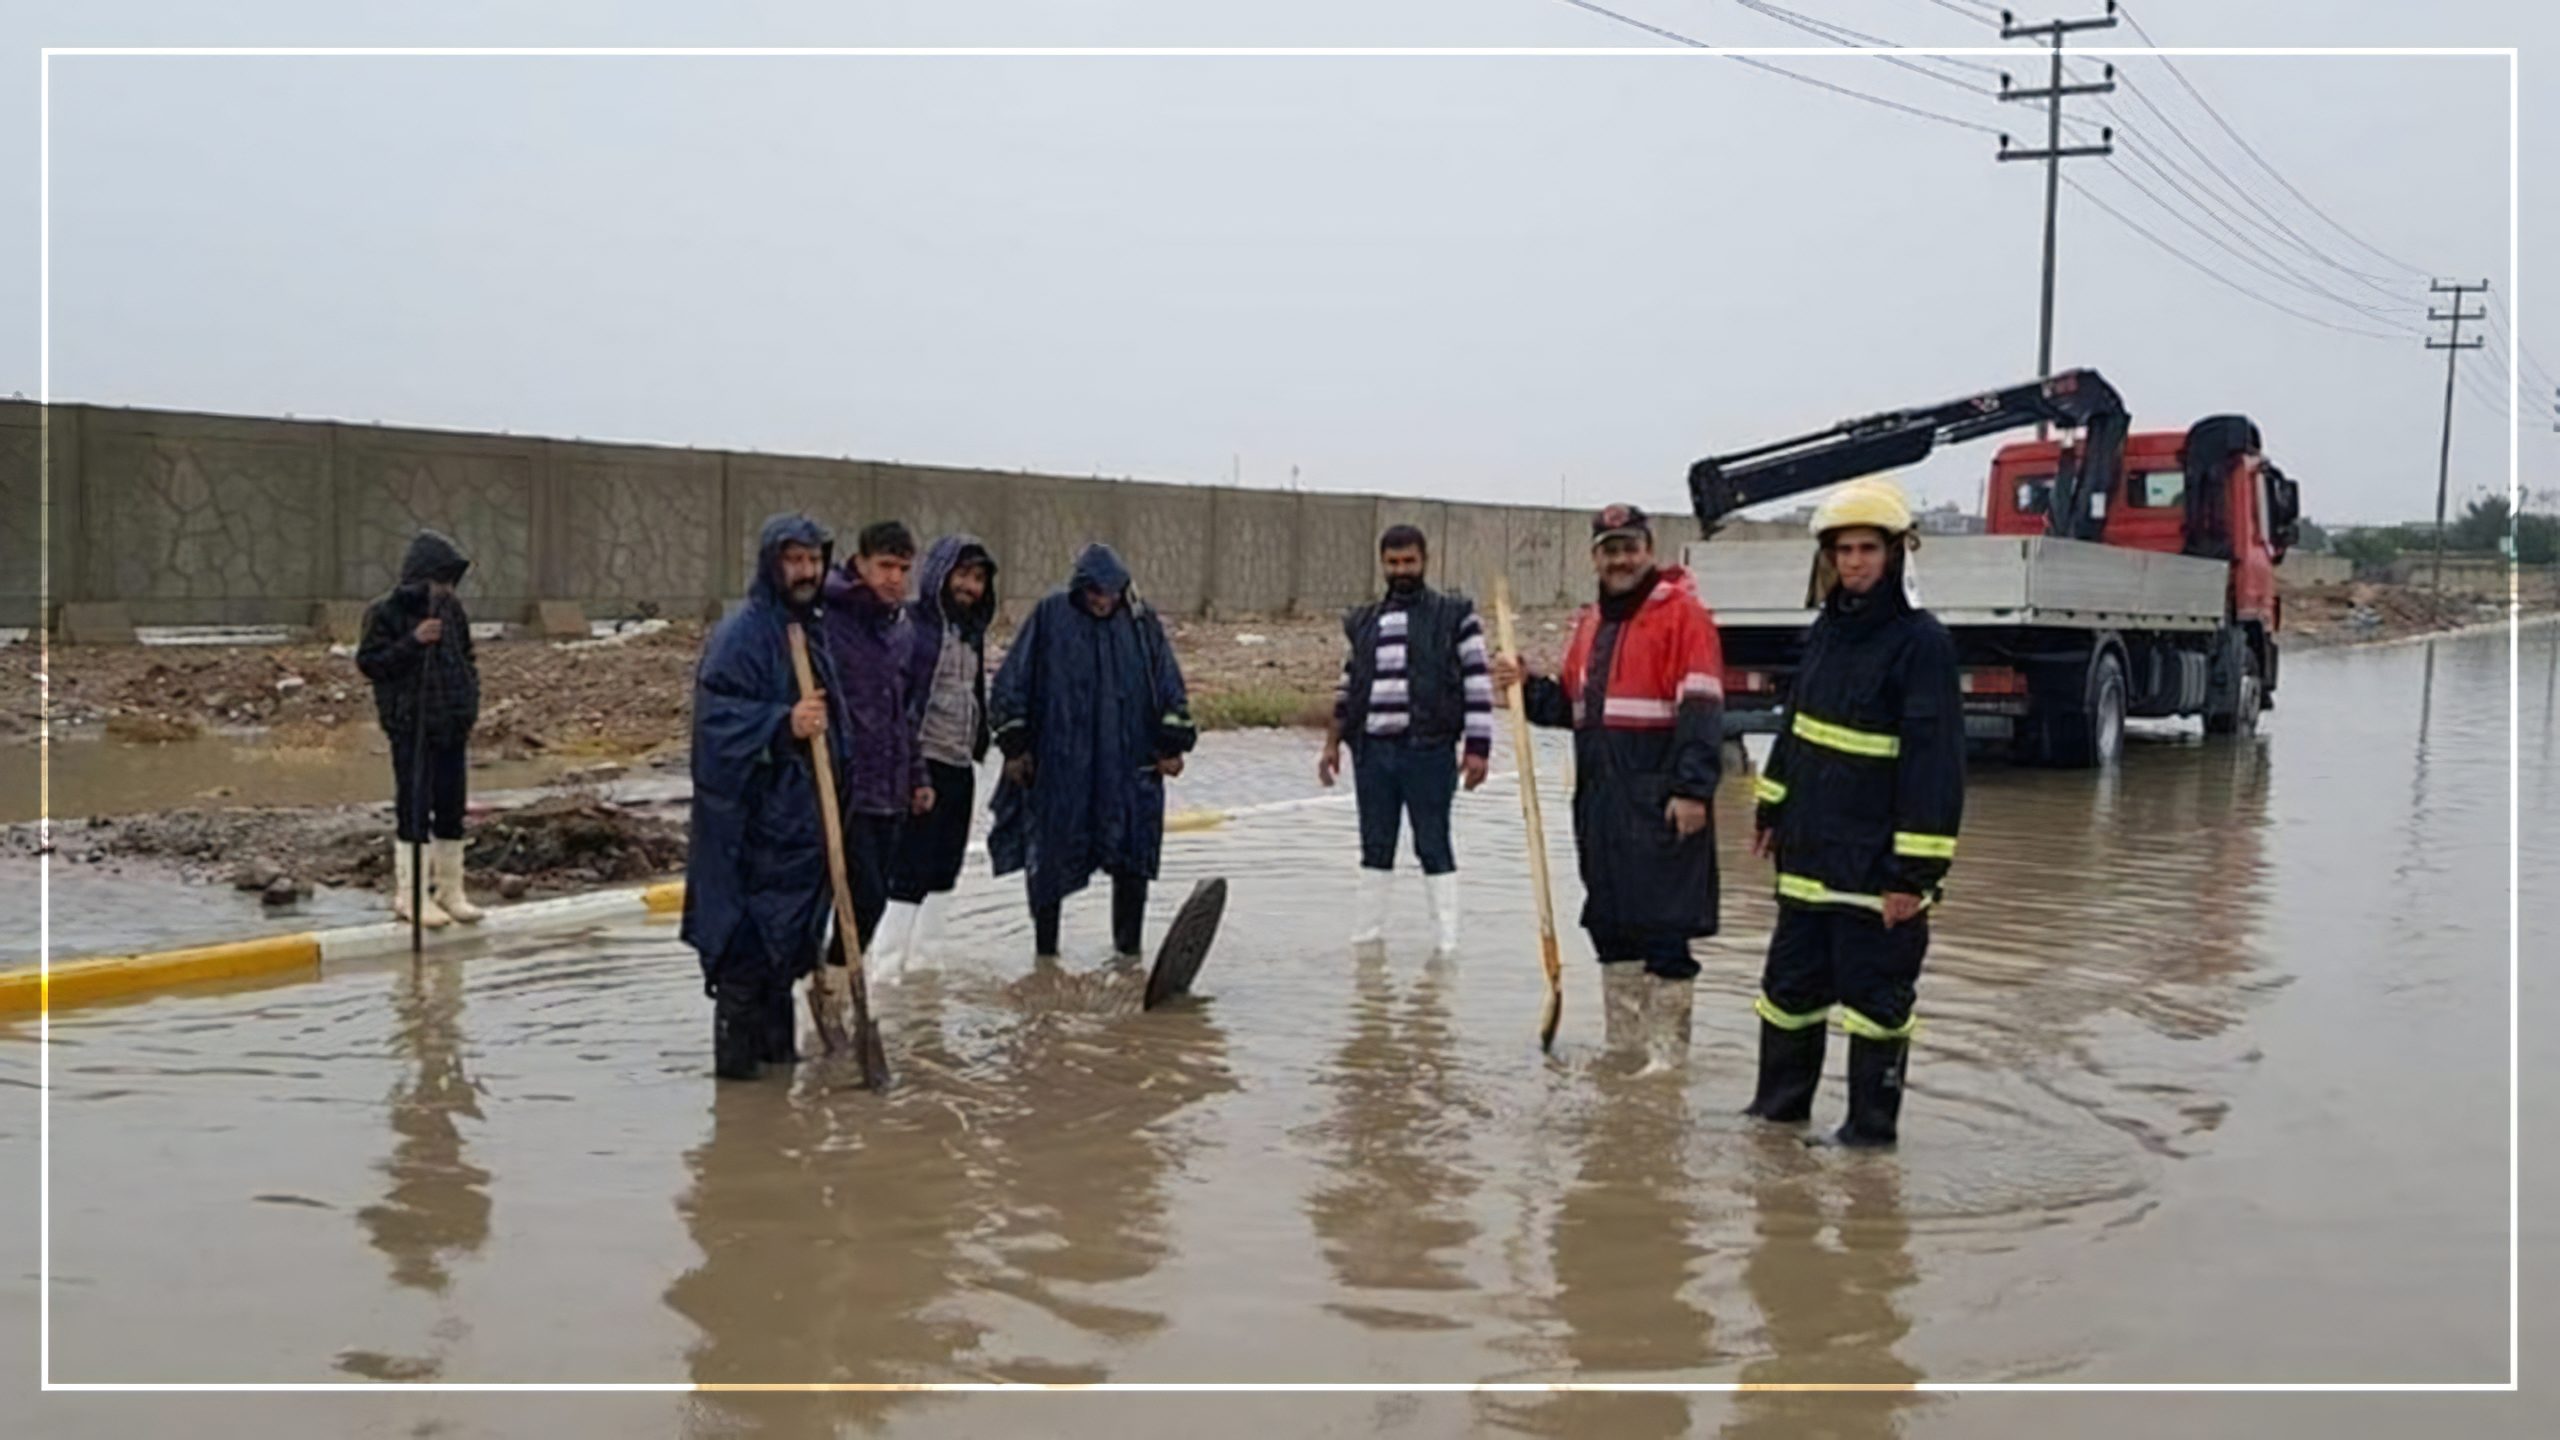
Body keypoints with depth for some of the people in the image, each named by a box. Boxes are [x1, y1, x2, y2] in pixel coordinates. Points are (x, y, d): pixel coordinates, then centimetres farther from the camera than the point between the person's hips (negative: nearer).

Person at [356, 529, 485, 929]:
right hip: (410, 726, -6)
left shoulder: (453, 611, 9)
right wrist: (412, 642, -22)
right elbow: (369, 662, -11)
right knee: (414, 808, -2)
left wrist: (470, 699, 7)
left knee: (452, 807, 10)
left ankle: (450, 889, 20)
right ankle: (409, 893, 6)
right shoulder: (386, 613, -8)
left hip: (452, 726, 6)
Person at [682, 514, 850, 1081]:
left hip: (802, 810, 9)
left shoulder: (810, 632, 16)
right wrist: (784, 725, -30)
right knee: (748, 933, -6)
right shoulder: (741, 636, -12)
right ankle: (737, 1050, 0)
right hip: (754, 816, -9)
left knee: (788, 934, 15)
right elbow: (719, 718, -20)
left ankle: (775, 1041, 25)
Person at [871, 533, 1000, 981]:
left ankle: (920, 958, 21)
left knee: (944, 870, 12)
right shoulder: (909, 623, -9)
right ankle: (888, 968, -4)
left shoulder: (971, 631, 16)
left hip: (959, 767, 8)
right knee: (908, 872, -8)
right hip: (919, 763, -8)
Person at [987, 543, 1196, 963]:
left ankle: (1128, 945, 13)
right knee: (1050, 855, 5)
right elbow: (1011, 682, 2)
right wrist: (1015, 746, 0)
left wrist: (1173, 744, 6)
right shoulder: (1050, 617, -3)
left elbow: (1170, 687, 10)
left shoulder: (1141, 622, 3)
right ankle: (1045, 945, 18)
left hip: (1128, 764, 1)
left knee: (1132, 856, 0)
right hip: (1056, 763, -1)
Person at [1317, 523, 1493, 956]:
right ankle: (1365, 936, 19)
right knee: (1375, 849, 11)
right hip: (1372, 750, 4)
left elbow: (1478, 685, -3)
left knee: (1433, 847, -1)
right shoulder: (1363, 623, 14)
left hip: (1428, 750, -4)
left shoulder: (1455, 616, 1)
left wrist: (1477, 748, -9)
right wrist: (1333, 741, 13)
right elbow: (1348, 685, 20)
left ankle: (1447, 941, 4)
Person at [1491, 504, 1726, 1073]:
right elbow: (1571, 705, 24)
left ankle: (1666, 1049, 1)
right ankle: (1622, 1042, 24)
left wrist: (1692, 789, -21)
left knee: (1662, 926, -6)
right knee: (1609, 923, 13)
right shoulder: (1592, 622, 18)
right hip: (1600, 801, 8)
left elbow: (1700, 706, -14)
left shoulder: (1681, 612, -7)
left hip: (1658, 804, -8)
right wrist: (1528, 685, 6)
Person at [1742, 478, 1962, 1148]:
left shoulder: (1922, 642, -15)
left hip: (1875, 866, -7)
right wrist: (1772, 807, 23)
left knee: (1875, 994, 4)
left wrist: (1915, 871, -20)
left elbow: (1936, 761, -18)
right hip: (1808, 854, 7)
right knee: (1790, 983, 16)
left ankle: (1873, 1125, 18)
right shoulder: (1828, 629, 9)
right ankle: (1781, 1102, 31)